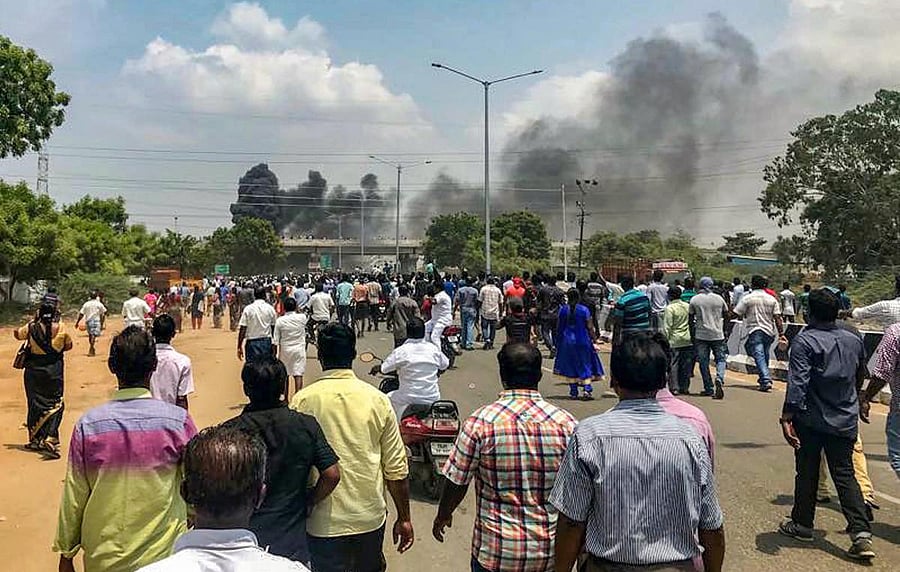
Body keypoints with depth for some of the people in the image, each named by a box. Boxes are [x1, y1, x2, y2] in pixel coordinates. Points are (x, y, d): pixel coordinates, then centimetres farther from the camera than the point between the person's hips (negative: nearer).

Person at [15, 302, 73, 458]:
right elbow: (68, 345, 7)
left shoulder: (31, 328, -6)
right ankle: (50, 439, -13)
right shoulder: (61, 329, -7)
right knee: (55, 404, 2)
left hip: (34, 369, 2)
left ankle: (35, 440, 23)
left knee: (35, 404, 14)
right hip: (55, 370, -2)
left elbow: (17, 334, 14)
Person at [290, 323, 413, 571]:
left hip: (324, 522, -1)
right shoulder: (378, 400, -6)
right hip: (370, 518, 2)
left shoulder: (302, 401, -10)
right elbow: (397, 468, -3)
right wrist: (404, 518, 8)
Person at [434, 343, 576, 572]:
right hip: (550, 551, 2)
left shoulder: (481, 421, -14)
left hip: (496, 552, -1)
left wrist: (442, 516, 13)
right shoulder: (566, 423, -10)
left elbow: (457, 482, -7)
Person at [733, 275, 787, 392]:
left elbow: (737, 314, -6)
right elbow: (777, 318, 2)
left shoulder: (747, 298, -5)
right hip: (769, 331, 5)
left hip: (755, 330, -5)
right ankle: (763, 379, 26)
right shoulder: (772, 299, 7)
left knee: (759, 356, -10)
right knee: (765, 356, 16)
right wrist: (781, 333, 2)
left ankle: (766, 380, -22)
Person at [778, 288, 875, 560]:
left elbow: (797, 382, -23)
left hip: (811, 420, -4)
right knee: (845, 475, 8)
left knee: (807, 473, 10)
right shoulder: (854, 340, 5)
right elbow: (861, 377, 20)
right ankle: (862, 534, -2)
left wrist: (787, 417, -24)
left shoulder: (805, 341, -14)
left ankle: (802, 524, 23)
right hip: (845, 421, 5)